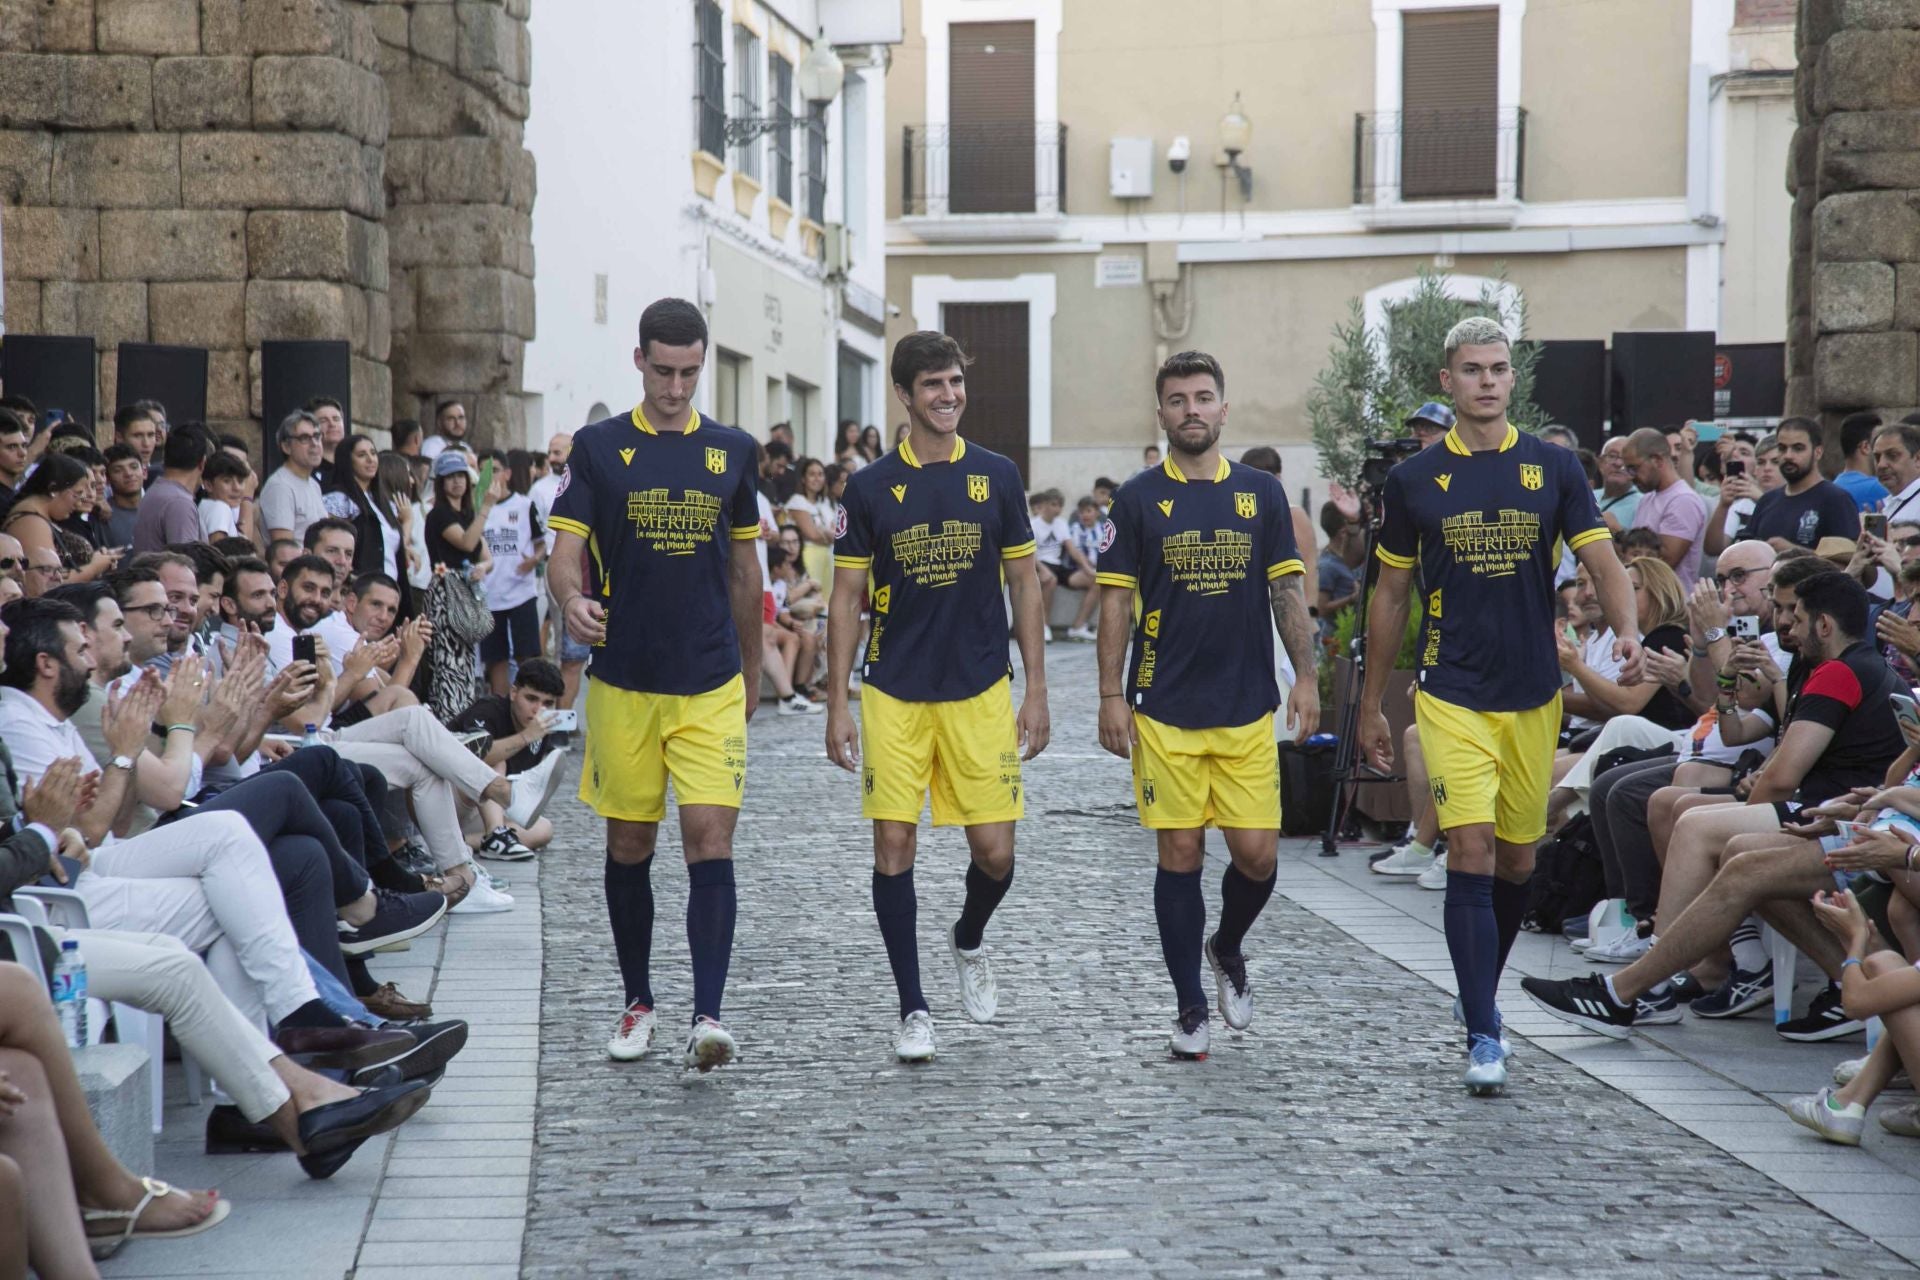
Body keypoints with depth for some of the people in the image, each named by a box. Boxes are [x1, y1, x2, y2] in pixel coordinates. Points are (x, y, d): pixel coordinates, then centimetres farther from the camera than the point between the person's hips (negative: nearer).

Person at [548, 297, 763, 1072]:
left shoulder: (732, 451, 7)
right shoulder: (598, 448, 1)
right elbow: (565, 551, -5)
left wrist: (750, 672, 18)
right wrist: (572, 601, -28)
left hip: (711, 686, 0)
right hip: (623, 682, 0)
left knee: (710, 840, -11)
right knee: (628, 847, 9)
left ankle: (708, 1015, -14)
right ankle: (638, 1003, 24)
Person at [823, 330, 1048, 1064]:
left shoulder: (996, 477, 3)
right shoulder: (871, 488, 0)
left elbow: (1024, 586, 7)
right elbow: (846, 600, 3)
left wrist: (1036, 691, 2)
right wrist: (836, 704, -2)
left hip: (980, 692, 1)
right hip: (893, 695, -1)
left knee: (994, 852, -1)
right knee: (894, 847, -3)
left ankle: (969, 942, 32)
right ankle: (913, 1008, 9)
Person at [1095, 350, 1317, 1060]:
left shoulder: (1262, 493, 6)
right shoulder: (1138, 498, 1)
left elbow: (1286, 590, 9)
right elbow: (1117, 600, 1)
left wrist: (1307, 675, 0)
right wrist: (1111, 695, -5)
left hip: (1248, 708, 2)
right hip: (1165, 711, -1)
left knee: (1256, 853, -2)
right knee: (1180, 854, 0)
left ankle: (1227, 948, 29)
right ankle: (1190, 1007, 12)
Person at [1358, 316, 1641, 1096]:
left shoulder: (1554, 469, 3)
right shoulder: (1414, 481, 1)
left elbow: (1604, 564, -3)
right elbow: (1391, 596, 9)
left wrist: (1626, 629, -24)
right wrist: (1371, 704, 10)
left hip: (1534, 697, 2)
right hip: (1452, 698, -2)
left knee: (1517, 862, 12)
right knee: (1471, 855, -13)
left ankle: (1482, 994, 35)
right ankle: (1483, 1037, -11)